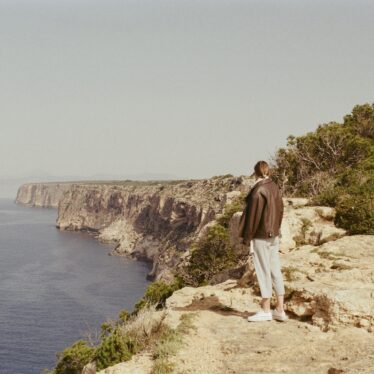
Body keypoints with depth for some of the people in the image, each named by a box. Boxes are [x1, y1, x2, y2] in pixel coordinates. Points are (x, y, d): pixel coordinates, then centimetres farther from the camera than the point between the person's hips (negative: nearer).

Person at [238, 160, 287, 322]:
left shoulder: (258, 191, -17)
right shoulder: (275, 188, 5)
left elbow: (253, 216, -17)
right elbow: (280, 211, 11)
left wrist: (247, 238, -10)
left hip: (260, 236, -8)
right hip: (274, 235, 8)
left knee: (263, 272, 0)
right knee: (275, 271, 10)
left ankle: (266, 310, 8)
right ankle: (280, 310, 16)